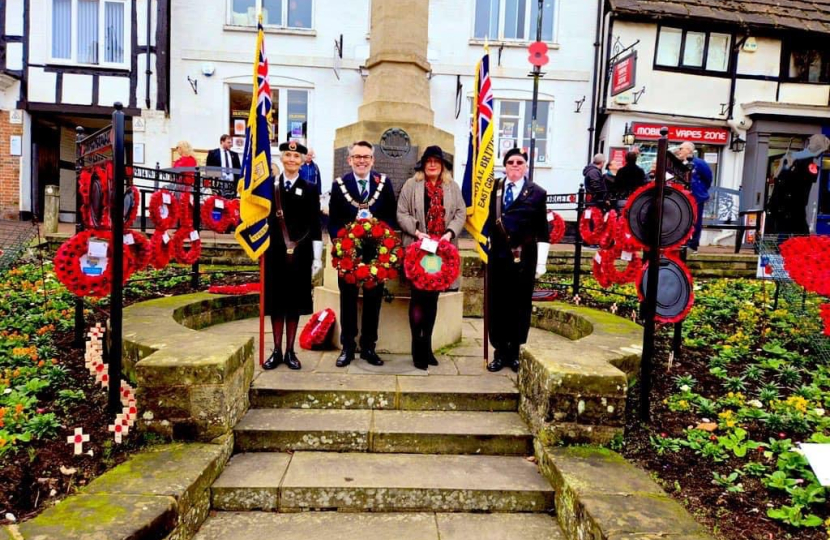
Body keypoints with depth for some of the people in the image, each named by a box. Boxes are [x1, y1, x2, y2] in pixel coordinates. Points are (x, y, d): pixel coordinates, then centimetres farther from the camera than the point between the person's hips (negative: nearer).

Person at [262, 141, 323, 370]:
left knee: (295, 302, 6)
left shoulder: (309, 190, 4)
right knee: (276, 301, 6)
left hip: (300, 254, 0)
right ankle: (277, 351, 17)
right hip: (275, 252, 1)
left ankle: (290, 351, 17)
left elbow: (315, 226, 2)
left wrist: (317, 257, -2)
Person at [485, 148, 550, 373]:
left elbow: (542, 231, 0)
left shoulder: (537, 193, 1)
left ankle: (515, 352, 19)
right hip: (497, 257, 2)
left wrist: (541, 262, -3)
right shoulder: (494, 188, 8)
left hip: (524, 259, -2)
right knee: (497, 305, 7)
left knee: (520, 306, 7)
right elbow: (487, 218, 9)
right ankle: (500, 352, 19)